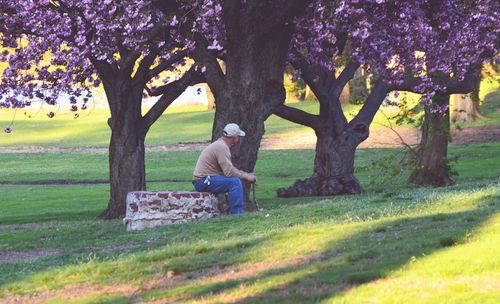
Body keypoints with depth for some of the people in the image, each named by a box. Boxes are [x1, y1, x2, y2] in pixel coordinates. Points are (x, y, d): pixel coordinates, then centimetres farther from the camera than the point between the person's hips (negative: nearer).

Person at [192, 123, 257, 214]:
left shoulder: (221, 144, 16)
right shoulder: (222, 147, -17)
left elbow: (229, 168, 22)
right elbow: (229, 172, -22)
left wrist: (246, 174, 12)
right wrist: (246, 176, -9)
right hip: (204, 181, -10)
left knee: (237, 182, 14)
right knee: (235, 182, -20)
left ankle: (231, 212, 13)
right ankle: (236, 214, -19)